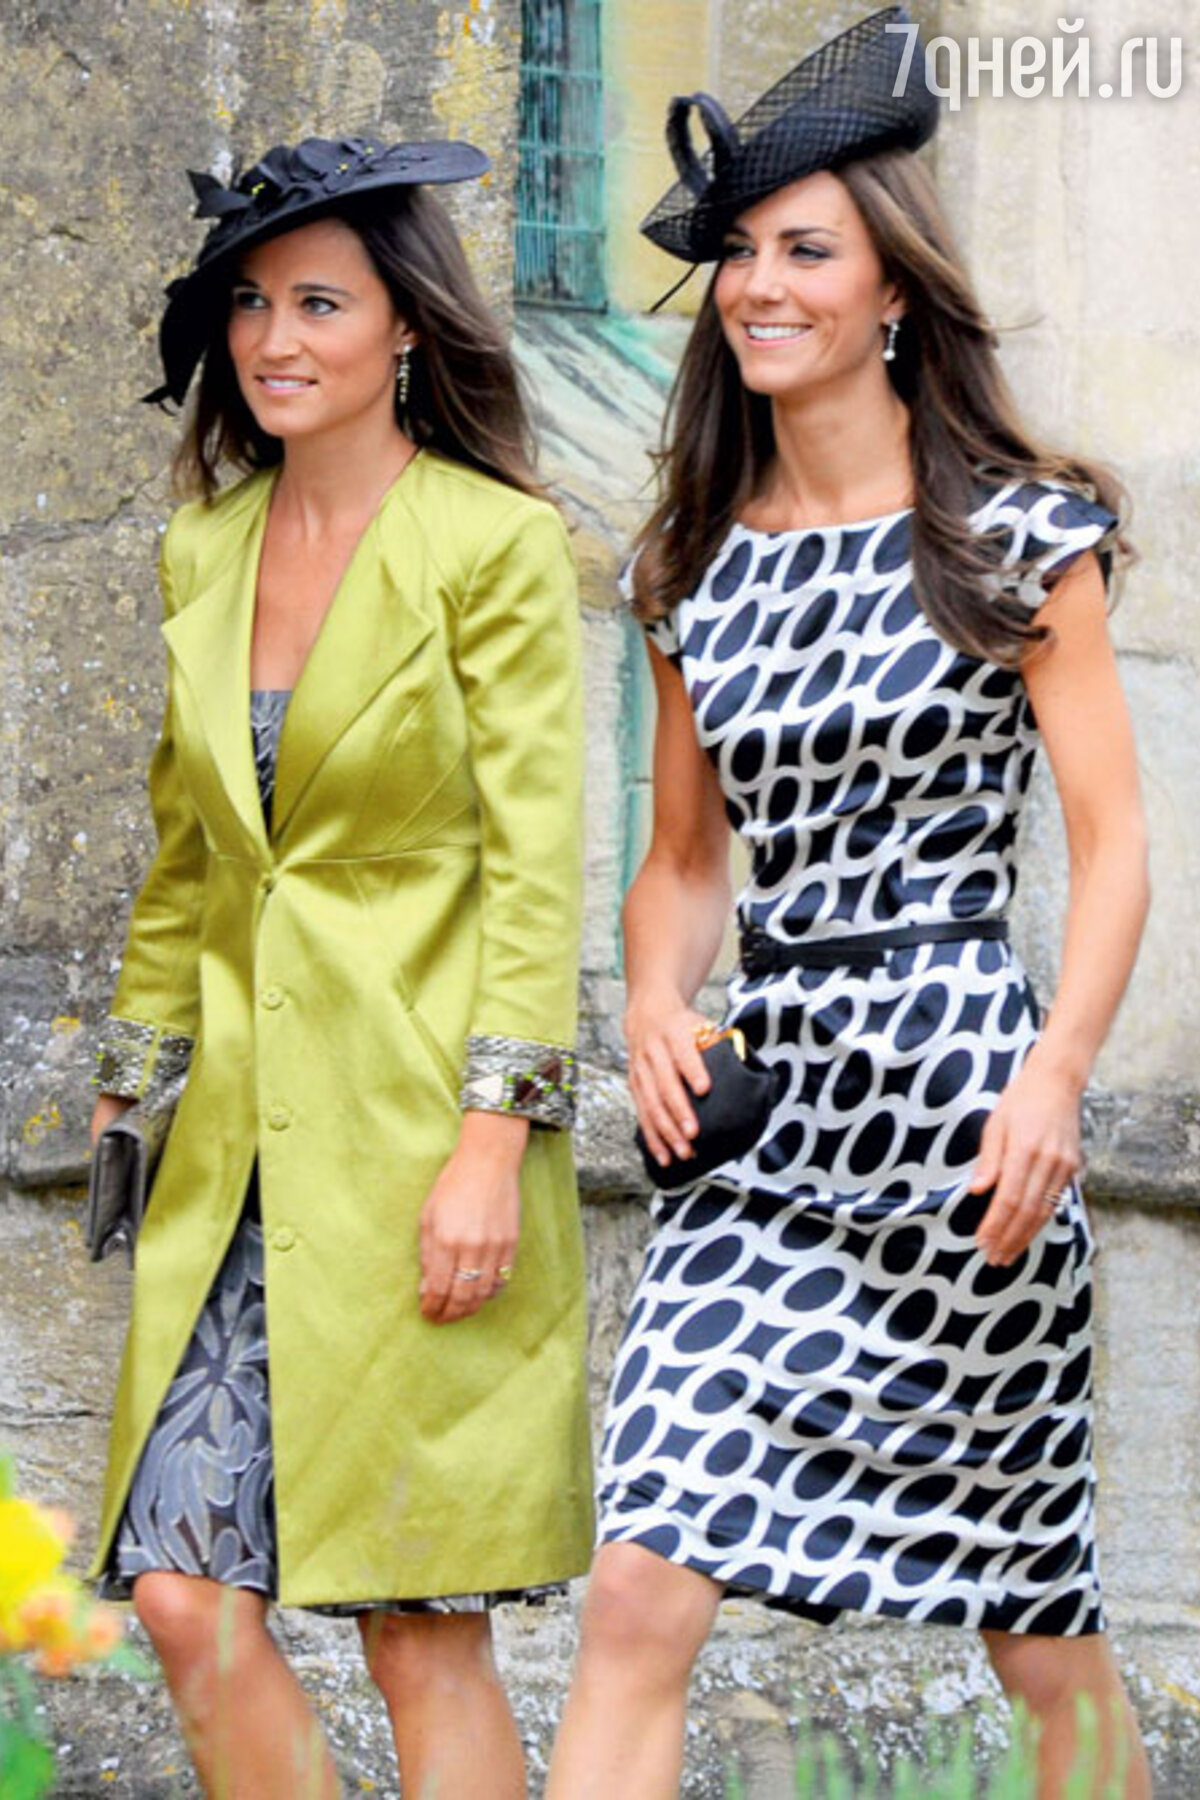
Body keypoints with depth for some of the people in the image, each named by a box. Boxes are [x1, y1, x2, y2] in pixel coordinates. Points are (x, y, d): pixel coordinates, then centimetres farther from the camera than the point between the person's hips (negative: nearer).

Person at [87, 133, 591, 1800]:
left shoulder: (496, 545, -5)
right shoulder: (203, 550, 13)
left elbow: (535, 867, -9)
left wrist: (491, 1144, -16)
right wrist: (126, 1105, 15)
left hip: (416, 1140, -6)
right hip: (238, 1155, 6)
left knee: (423, 1629, -3)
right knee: (187, 1596, -3)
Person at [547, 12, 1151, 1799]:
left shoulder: (1018, 541, -1)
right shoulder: (698, 566, 12)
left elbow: (1112, 844, -3)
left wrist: (1054, 1078, -17)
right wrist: (656, 1001, -2)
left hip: (959, 1102, -4)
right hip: (766, 1114, 4)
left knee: (1038, 1624, 6)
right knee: (640, 1595, -9)